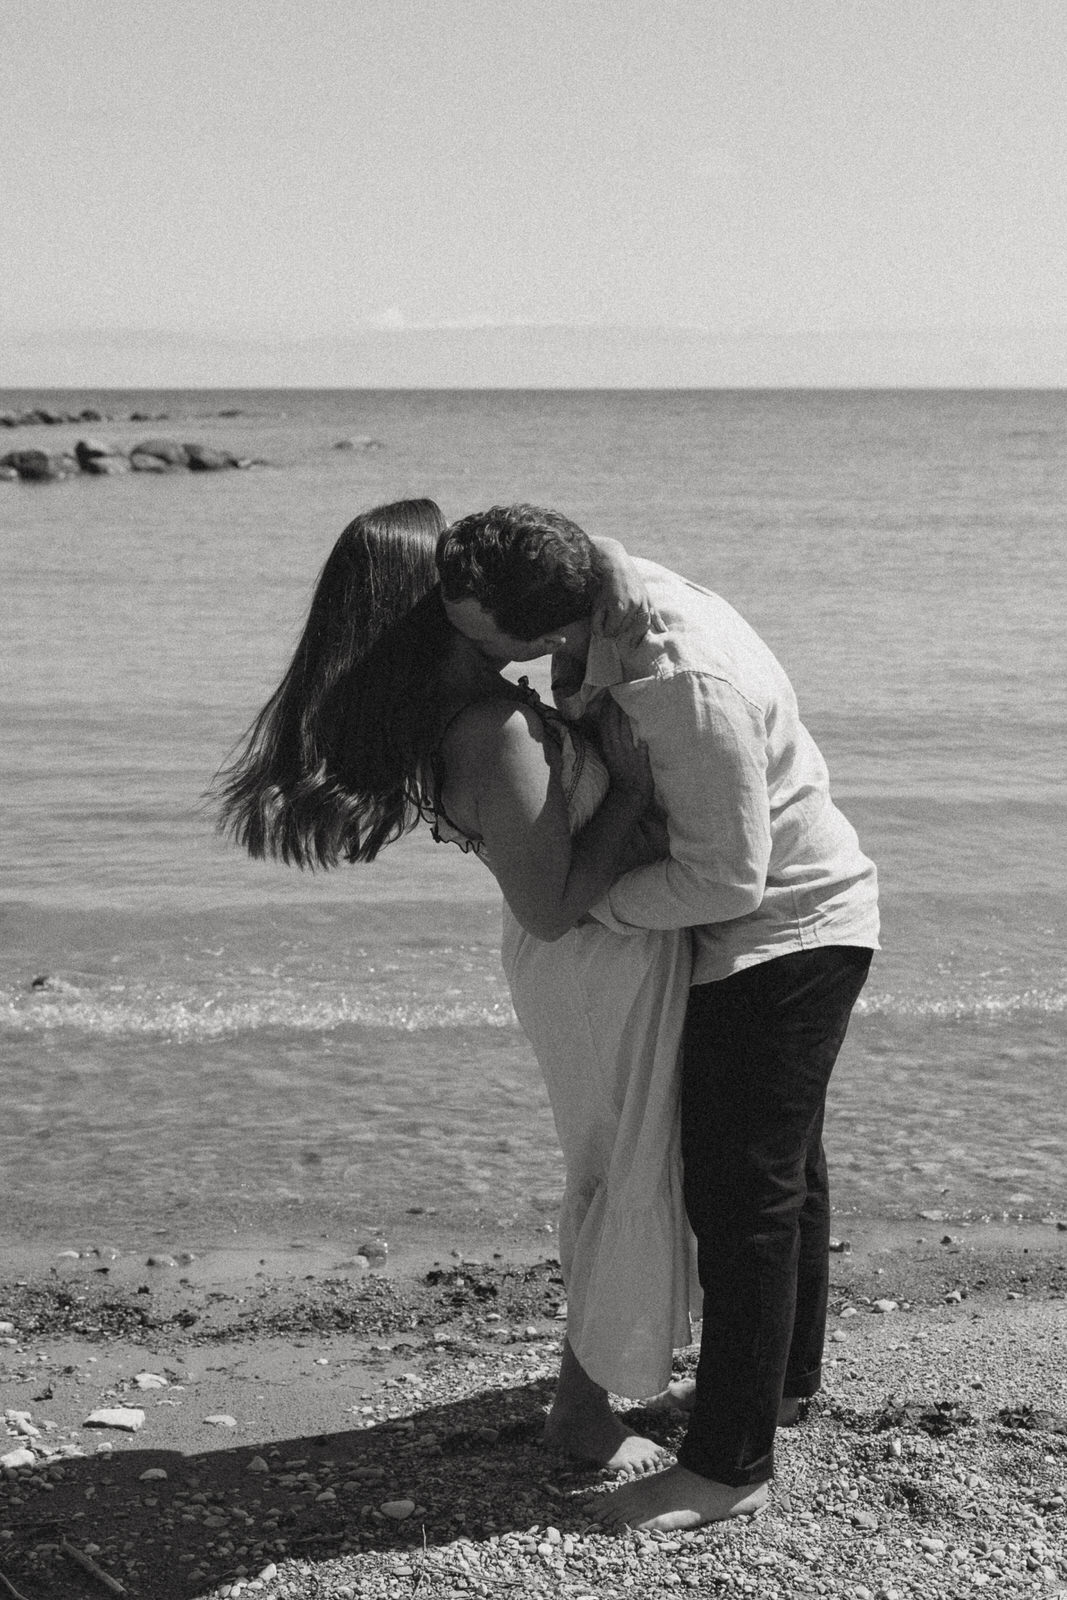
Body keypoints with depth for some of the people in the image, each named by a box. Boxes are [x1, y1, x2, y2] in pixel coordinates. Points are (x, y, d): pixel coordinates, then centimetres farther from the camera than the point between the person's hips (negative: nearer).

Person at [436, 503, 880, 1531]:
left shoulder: (690, 686, -35)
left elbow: (725, 878, -28)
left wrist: (590, 903, -16)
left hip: (785, 937, -10)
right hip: (799, 921, 10)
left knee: (740, 1194, -5)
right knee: (783, 1168, 23)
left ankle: (728, 1468, 5)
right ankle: (784, 1379, 42)